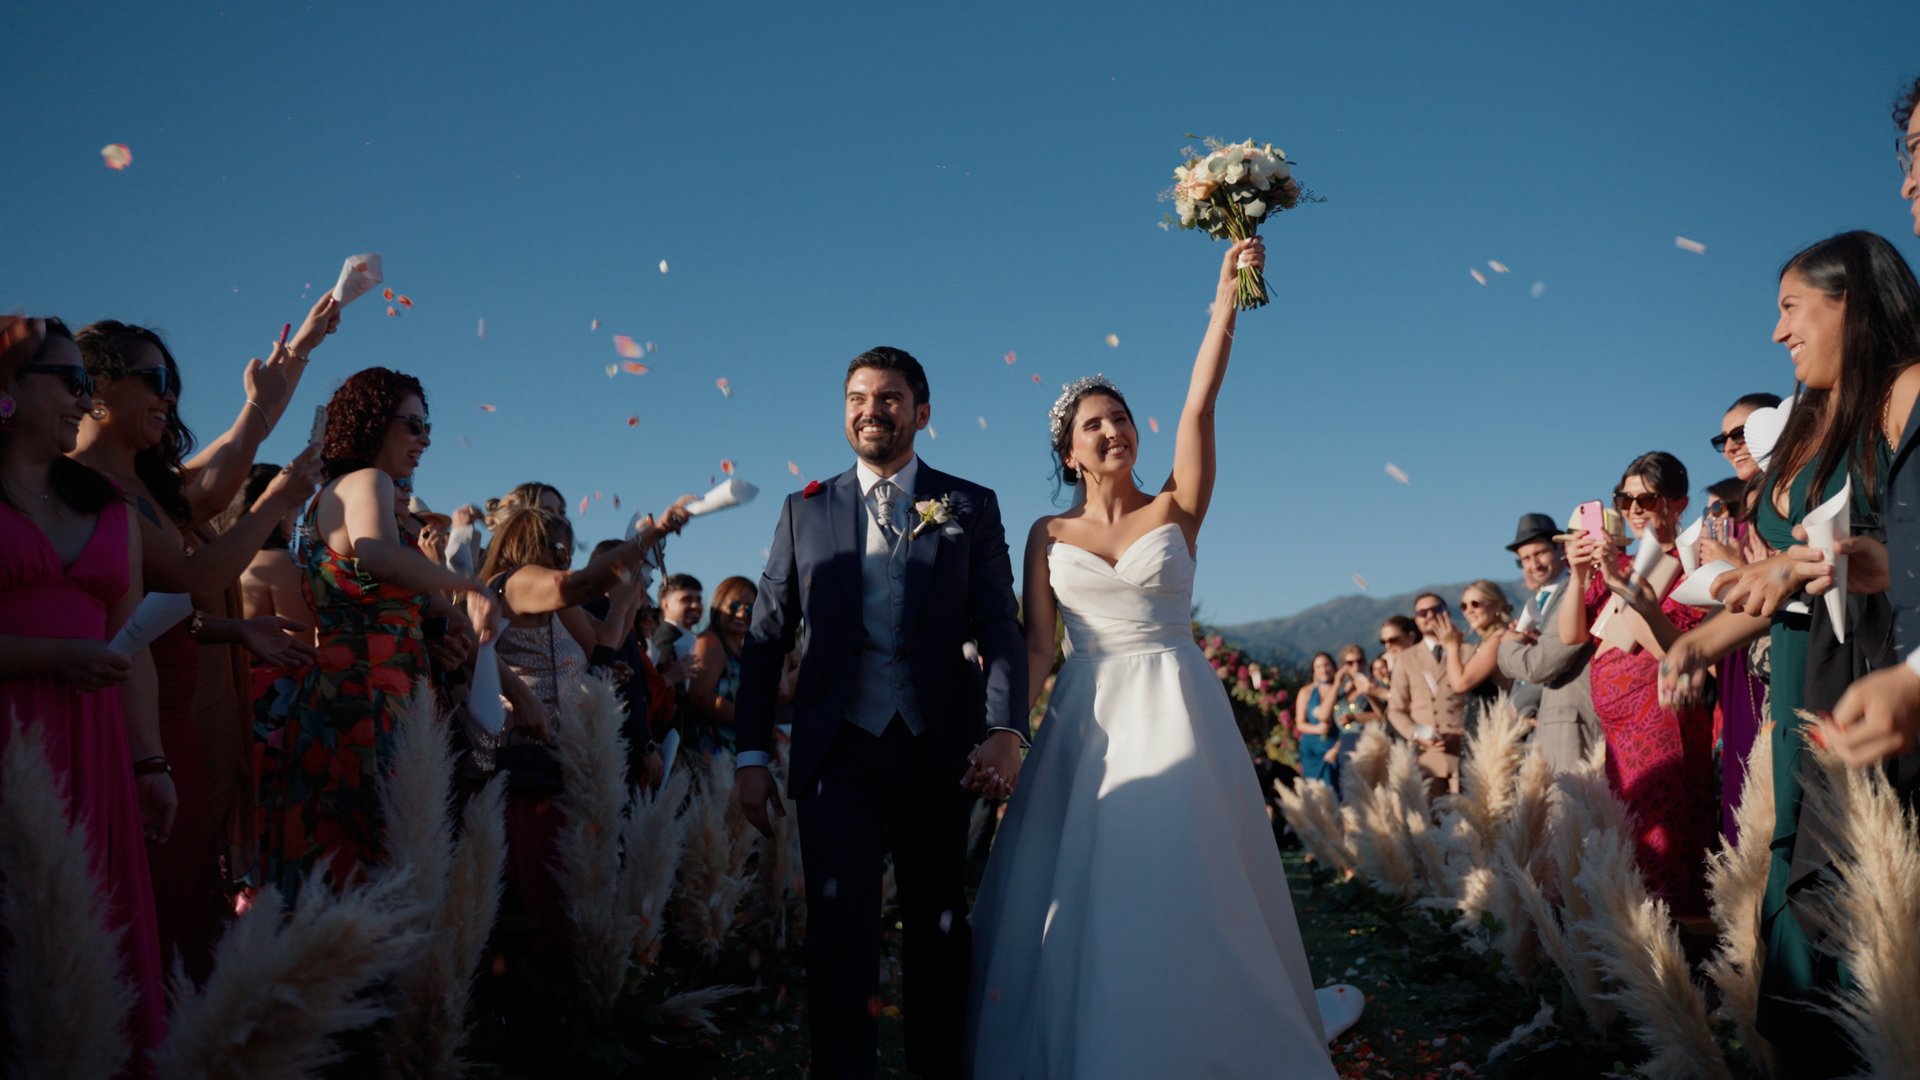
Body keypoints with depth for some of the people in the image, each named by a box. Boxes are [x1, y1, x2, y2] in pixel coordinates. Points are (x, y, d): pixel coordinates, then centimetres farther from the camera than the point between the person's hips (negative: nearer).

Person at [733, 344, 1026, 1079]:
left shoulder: (970, 508, 6)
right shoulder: (806, 511, 9)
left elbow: (999, 627, -2)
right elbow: (766, 638, 8)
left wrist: (1006, 728, -18)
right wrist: (752, 754, 1)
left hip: (940, 750, 1)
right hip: (840, 751, 0)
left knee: (941, 932, 13)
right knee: (841, 933, -5)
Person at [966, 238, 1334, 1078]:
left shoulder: (1174, 510, 4)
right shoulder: (1049, 536, 9)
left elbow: (1199, 409, -8)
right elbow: (1035, 647, 4)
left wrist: (1226, 299, -15)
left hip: (1176, 714, -1)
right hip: (1086, 722, 2)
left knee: (1180, 896, -2)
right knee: (1082, 900, 3)